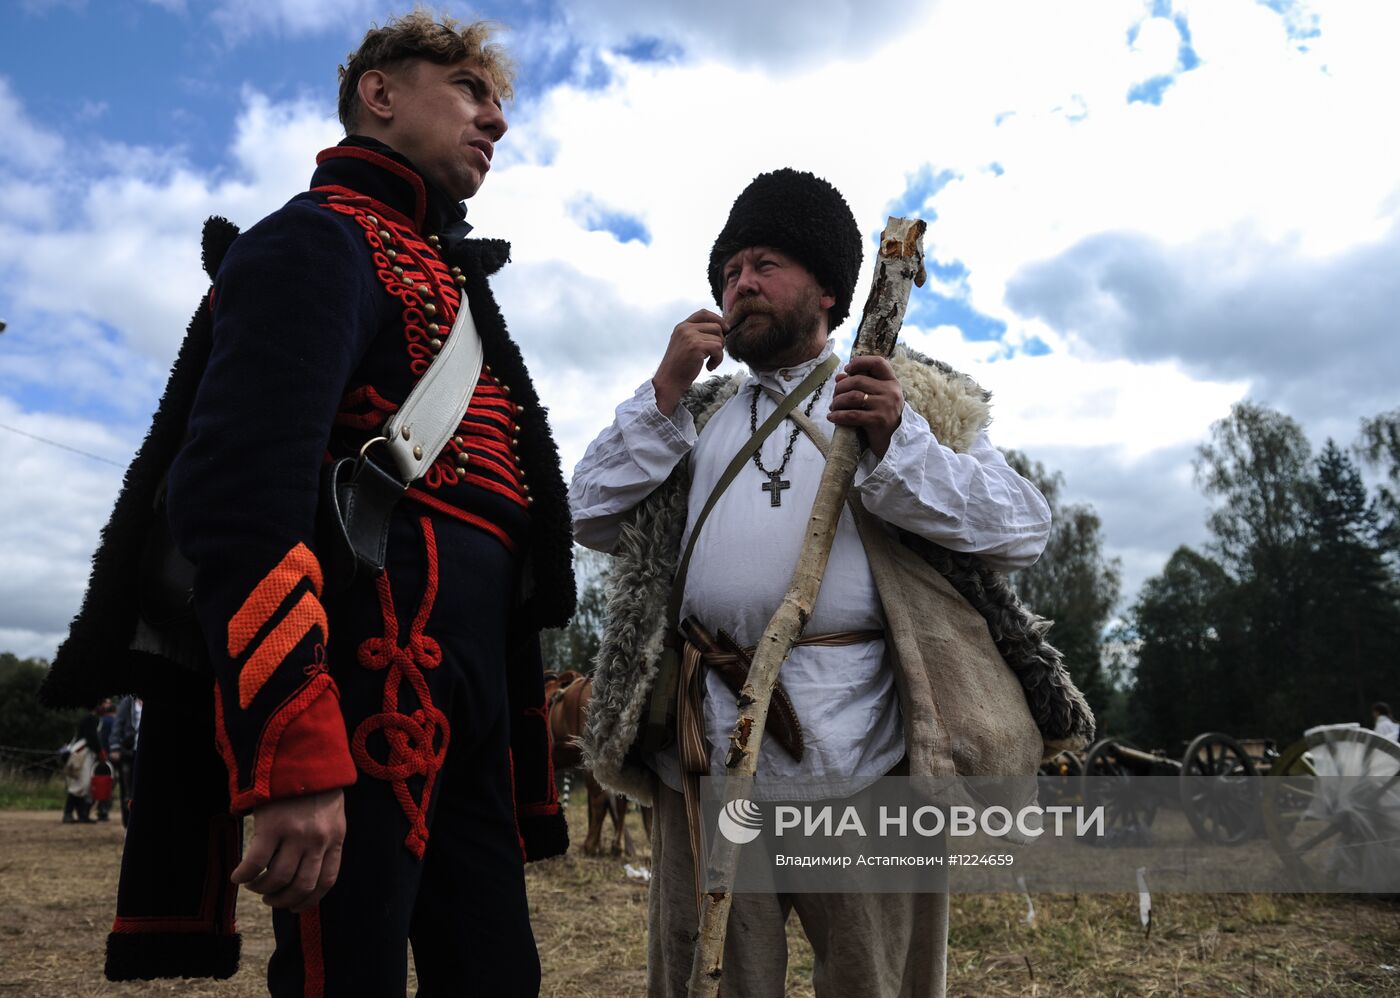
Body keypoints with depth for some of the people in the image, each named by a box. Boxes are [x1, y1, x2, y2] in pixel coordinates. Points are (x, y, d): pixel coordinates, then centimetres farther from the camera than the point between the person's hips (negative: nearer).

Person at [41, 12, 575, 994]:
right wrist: (294, 762, -26)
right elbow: (239, 489, -19)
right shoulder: (323, 239, -4)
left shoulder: (445, 277, 23)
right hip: (370, 708, -9)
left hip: (466, 713, 9)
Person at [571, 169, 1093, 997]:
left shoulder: (912, 395, 11)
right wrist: (666, 392, 4)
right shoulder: (699, 415, 21)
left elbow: (1023, 532, 1)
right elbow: (593, 517, 12)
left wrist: (896, 446, -13)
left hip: (858, 757, -2)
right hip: (704, 750, 3)